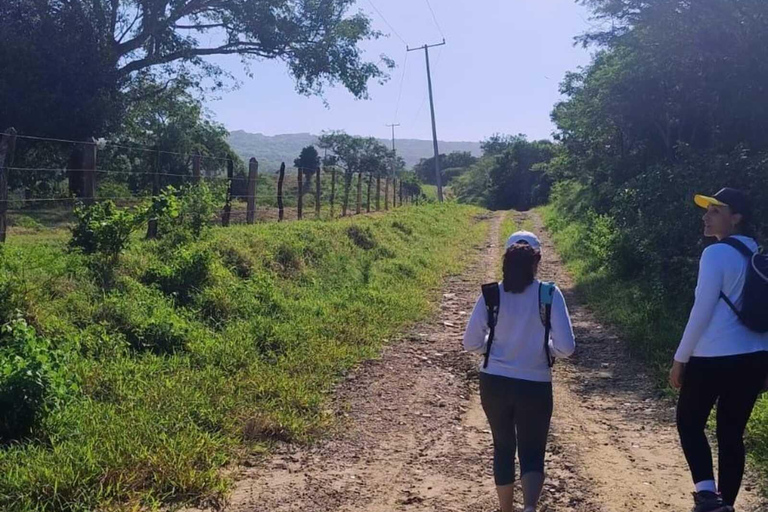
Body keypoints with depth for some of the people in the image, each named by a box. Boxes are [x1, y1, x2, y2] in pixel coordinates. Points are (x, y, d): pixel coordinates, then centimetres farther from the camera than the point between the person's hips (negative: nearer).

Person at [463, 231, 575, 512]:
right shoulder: (549, 294, -10)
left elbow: (471, 343, -3)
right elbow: (565, 347, -13)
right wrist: (545, 348, 8)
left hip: (494, 383, 2)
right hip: (535, 386, -2)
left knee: (503, 447, 21)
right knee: (532, 453, 9)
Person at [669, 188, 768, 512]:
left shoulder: (716, 254, -13)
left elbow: (702, 312, -15)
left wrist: (680, 359, -7)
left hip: (714, 358, -6)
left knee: (689, 423, 11)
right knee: (732, 433, 12)